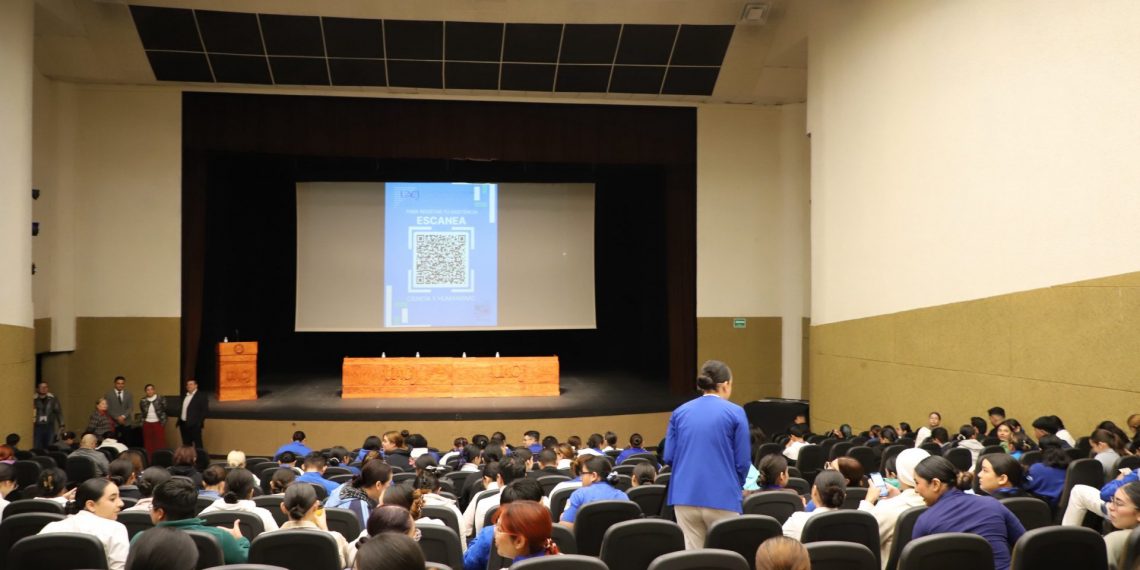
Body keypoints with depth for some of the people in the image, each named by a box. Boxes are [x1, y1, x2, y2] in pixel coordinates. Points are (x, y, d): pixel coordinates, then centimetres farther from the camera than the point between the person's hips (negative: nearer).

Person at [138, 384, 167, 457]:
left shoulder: (161, 399, -5)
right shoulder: (143, 401, 4)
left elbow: (166, 410, -2)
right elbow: (141, 413, 15)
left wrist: (163, 422, -6)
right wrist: (143, 422, 5)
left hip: (158, 424, -3)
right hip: (147, 424, 3)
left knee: (160, 442, -2)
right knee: (148, 443, 6)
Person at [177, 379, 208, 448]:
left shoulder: (201, 396, -6)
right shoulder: (184, 396, 16)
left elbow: (205, 411, -11)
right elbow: (182, 409, 21)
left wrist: (199, 422, -16)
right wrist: (179, 421, 12)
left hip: (194, 425, -7)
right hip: (183, 424, 7)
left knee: (198, 444, -4)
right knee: (186, 445, 11)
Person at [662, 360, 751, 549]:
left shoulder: (680, 412, 8)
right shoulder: (735, 412, -3)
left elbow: (668, 456, 6)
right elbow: (743, 461, -4)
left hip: (685, 496, 4)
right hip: (722, 498, -3)